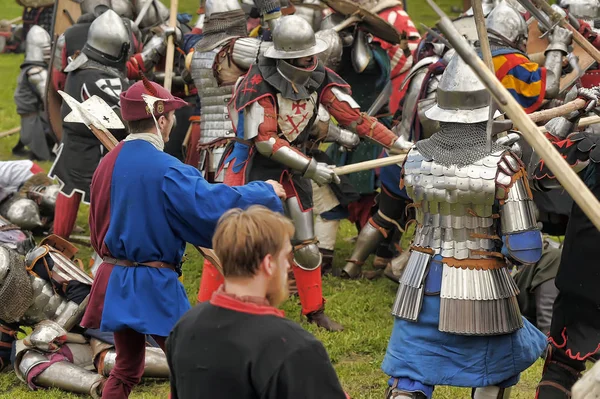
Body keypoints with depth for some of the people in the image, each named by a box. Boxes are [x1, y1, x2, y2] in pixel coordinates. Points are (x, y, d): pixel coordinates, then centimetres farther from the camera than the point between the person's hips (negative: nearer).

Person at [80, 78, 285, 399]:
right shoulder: (166, 170, -19)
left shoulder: (108, 163, 4)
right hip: (152, 286, -8)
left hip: (115, 280, 8)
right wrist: (266, 192, -10)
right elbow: (213, 204, -24)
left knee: (126, 369, 20)